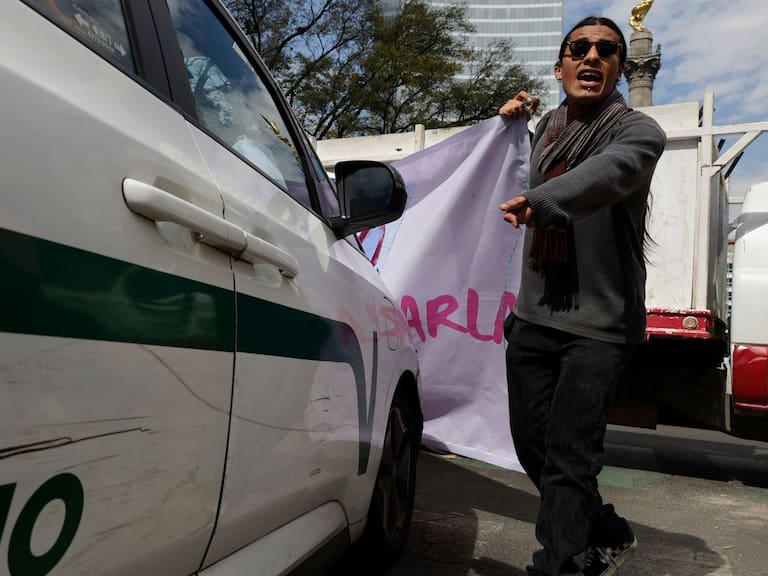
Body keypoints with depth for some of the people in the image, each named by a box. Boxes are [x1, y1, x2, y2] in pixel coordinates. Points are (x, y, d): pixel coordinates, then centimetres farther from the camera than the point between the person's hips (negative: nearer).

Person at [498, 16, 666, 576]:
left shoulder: (639, 131, -9)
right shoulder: (548, 125, 10)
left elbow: (606, 173, -34)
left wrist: (540, 202, -55)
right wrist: (514, 119, 17)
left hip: (599, 325, -6)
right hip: (534, 315, 7)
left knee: (568, 459, -9)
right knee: (532, 444, 14)